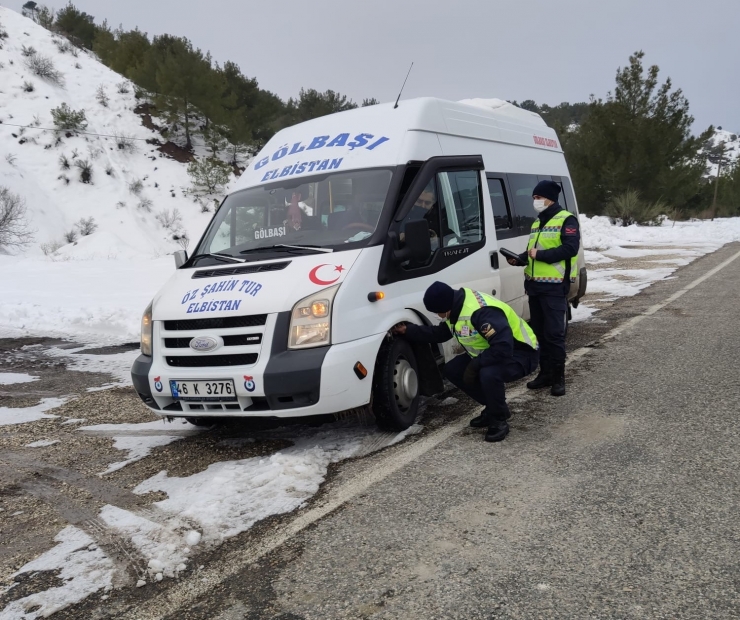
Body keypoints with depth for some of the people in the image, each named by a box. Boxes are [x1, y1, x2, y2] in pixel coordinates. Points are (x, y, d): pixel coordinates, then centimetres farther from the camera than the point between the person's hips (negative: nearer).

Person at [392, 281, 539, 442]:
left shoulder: (482, 312, -34)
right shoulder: (457, 307, -3)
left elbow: (503, 348, -40)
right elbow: (439, 333, 11)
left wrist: (475, 365, -28)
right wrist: (408, 330, 5)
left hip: (522, 353, -10)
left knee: (488, 374, -37)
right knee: (453, 369, 1)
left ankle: (499, 421, -10)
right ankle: (494, 408, 14)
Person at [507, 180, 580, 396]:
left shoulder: (566, 220, -7)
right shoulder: (537, 223, 18)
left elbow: (571, 249, -19)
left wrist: (540, 254, -20)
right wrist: (519, 259, 5)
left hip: (555, 286, -8)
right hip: (535, 285, 8)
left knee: (554, 333, -5)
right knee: (539, 332, 12)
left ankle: (558, 377, 4)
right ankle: (545, 373, 22)